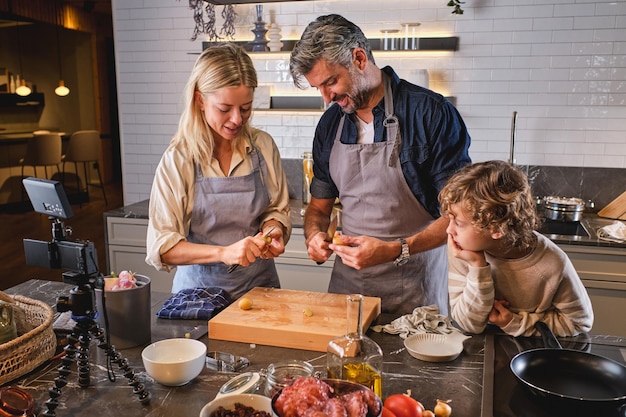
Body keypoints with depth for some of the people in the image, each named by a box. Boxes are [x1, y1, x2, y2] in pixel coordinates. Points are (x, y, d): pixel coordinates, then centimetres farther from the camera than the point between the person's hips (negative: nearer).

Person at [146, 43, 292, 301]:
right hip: (201, 287, -1)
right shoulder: (178, 160, -8)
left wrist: (273, 229, -9)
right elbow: (161, 246, -11)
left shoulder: (263, 146, 1)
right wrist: (223, 252, -24)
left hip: (260, 283, 2)